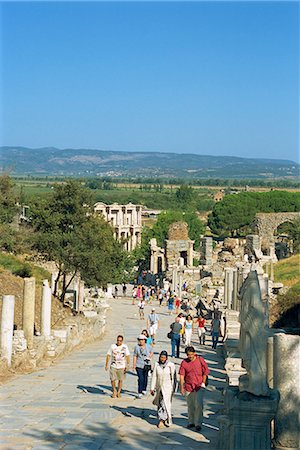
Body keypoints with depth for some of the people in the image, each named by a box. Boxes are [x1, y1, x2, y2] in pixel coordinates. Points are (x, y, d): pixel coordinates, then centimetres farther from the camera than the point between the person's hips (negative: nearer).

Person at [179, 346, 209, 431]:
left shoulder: (200, 360, -4)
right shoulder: (184, 362, -1)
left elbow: (205, 371, 3)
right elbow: (182, 375, 0)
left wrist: (203, 383, -2)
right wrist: (182, 387, -4)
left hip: (199, 387, -2)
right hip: (188, 387, 2)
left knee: (198, 405, -10)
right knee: (190, 406, 13)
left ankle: (198, 423, -5)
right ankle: (191, 422, 27)